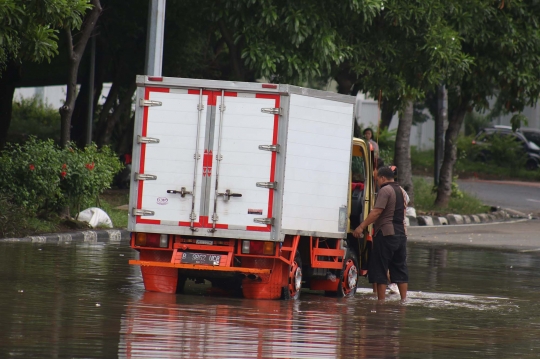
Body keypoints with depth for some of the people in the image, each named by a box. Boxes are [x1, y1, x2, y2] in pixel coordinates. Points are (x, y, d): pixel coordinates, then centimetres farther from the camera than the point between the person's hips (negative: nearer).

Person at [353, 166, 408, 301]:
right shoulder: (401, 191, 17)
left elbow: (377, 212, -19)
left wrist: (361, 226, -19)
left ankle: (381, 299, -7)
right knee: (400, 268, 12)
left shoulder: (385, 190, -11)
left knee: (380, 269, -4)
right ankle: (404, 299, 10)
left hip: (386, 233, -8)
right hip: (401, 233, 8)